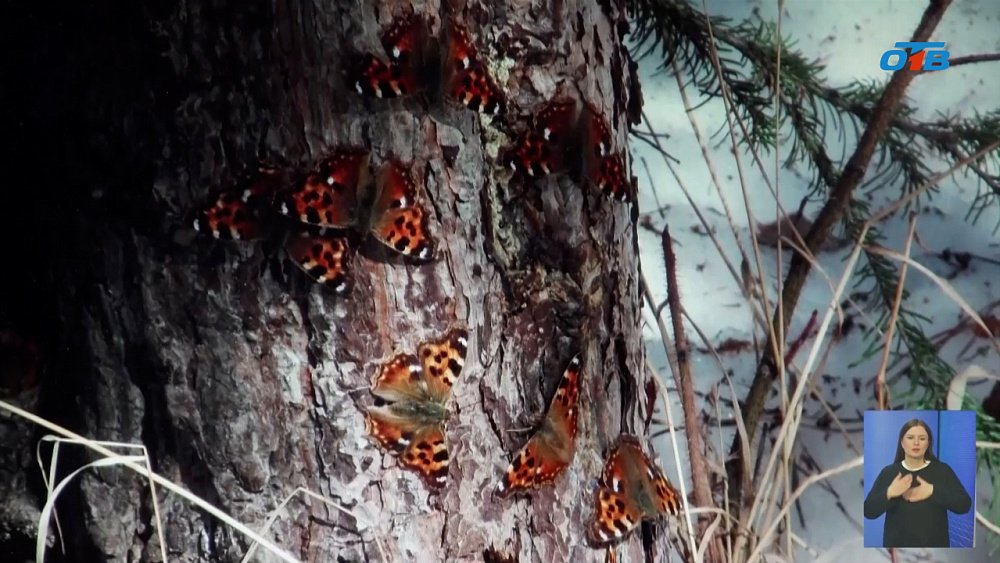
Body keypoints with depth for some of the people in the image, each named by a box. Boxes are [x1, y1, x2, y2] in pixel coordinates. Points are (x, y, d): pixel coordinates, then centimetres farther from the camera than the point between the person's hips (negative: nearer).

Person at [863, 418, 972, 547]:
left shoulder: (942, 471, 1)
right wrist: (888, 493, -23)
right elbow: (868, 511, -4)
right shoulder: (888, 473, 3)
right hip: (898, 546, 1)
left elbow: (965, 504, -9)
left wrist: (933, 491, -22)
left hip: (933, 548, -1)